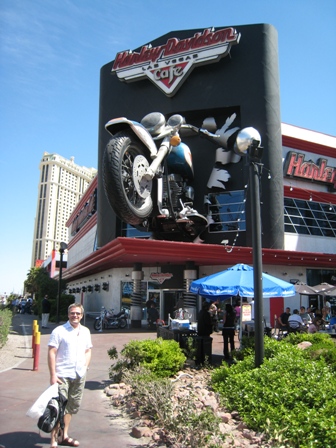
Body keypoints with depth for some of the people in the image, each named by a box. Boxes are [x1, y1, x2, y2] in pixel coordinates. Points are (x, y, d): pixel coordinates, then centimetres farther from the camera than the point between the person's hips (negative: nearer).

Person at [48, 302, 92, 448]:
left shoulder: (85, 331, 9)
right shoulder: (59, 331, -9)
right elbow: (51, 353, -11)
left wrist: (85, 367, 5)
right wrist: (53, 375, -15)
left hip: (79, 376, 6)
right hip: (62, 375, -6)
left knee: (72, 407, 15)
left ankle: (64, 435, 29)